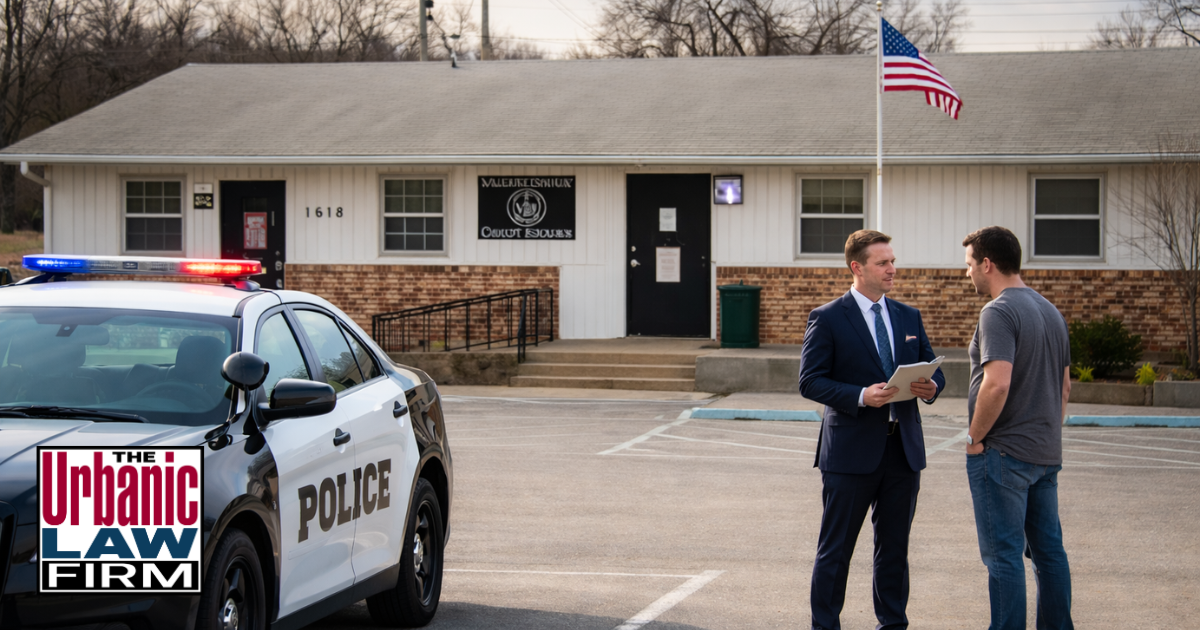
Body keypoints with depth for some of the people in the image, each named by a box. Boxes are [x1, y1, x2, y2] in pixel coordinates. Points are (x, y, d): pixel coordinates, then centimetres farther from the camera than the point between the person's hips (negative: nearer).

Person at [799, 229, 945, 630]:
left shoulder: (909, 317, 12)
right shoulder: (828, 319, -5)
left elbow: (933, 368, 16)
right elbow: (810, 381, -10)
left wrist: (931, 386, -8)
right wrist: (861, 396, -23)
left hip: (904, 449, 5)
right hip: (852, 452, -5)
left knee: (894, 548, 12)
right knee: (835, 550, 2)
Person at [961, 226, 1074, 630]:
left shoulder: (998, 312, -15)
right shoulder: (1050, 311, 13)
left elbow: (997, 384, -26)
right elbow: (1064, 386, 19)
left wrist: (975, 438, -14)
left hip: (1003, 454, -9)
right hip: (1046, 453, 9)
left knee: (1004, 554, -5)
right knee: (1048, 549, 13)